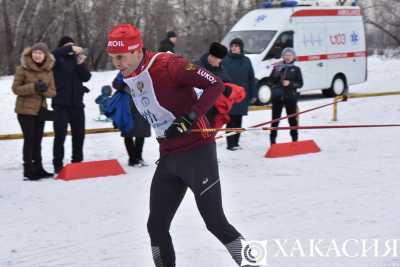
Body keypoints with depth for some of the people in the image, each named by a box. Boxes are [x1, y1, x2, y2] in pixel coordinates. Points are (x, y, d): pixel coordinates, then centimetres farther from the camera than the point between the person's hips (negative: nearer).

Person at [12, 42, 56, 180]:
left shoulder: (48, 71, 4)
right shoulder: (23, 69, -8)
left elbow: (53, 91, 5)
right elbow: (16, 88, -11)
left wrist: (45, 89, -18)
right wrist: (33, 87, -23)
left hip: (40, 109, 5)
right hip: (25, 110, -5)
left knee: (37, 140, 10)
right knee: (29, 139, -6)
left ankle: (38, 168, 17)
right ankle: (28, 170, -1)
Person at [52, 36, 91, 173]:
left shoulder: (77, 59, 10)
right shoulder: (58, 59, -1)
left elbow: (86, 77, 2)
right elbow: (52, 54, -24)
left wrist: (81, 64, -15)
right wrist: (70, 49, -29)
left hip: (77, 102, 4)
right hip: (61, 103, -4)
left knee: (79, 134, 11)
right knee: (60, 135, -8)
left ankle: (77, 162, 24)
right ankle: (58, 166, -3)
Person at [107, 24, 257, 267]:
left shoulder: (168, 65, -18)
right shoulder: (129, 78, 6)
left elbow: (215, 84, -19)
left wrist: (190, 118, -25)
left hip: (197, 152, -7)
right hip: (167, 158, 8)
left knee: (215, 221, -3)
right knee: (156, 226, 6)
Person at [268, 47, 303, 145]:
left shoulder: (296, 69, 5)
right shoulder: (278, 67, 8)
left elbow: (300, 83, 1)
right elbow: (271, 80, 3)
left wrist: (290, 83, -15)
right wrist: (276, 72, -13)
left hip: (290, 97, -1)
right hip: (277, 96, 1)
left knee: (292, 118, 3)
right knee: (275, 118, 3)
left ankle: (294, 139, 13)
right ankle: (273, 139, 9)